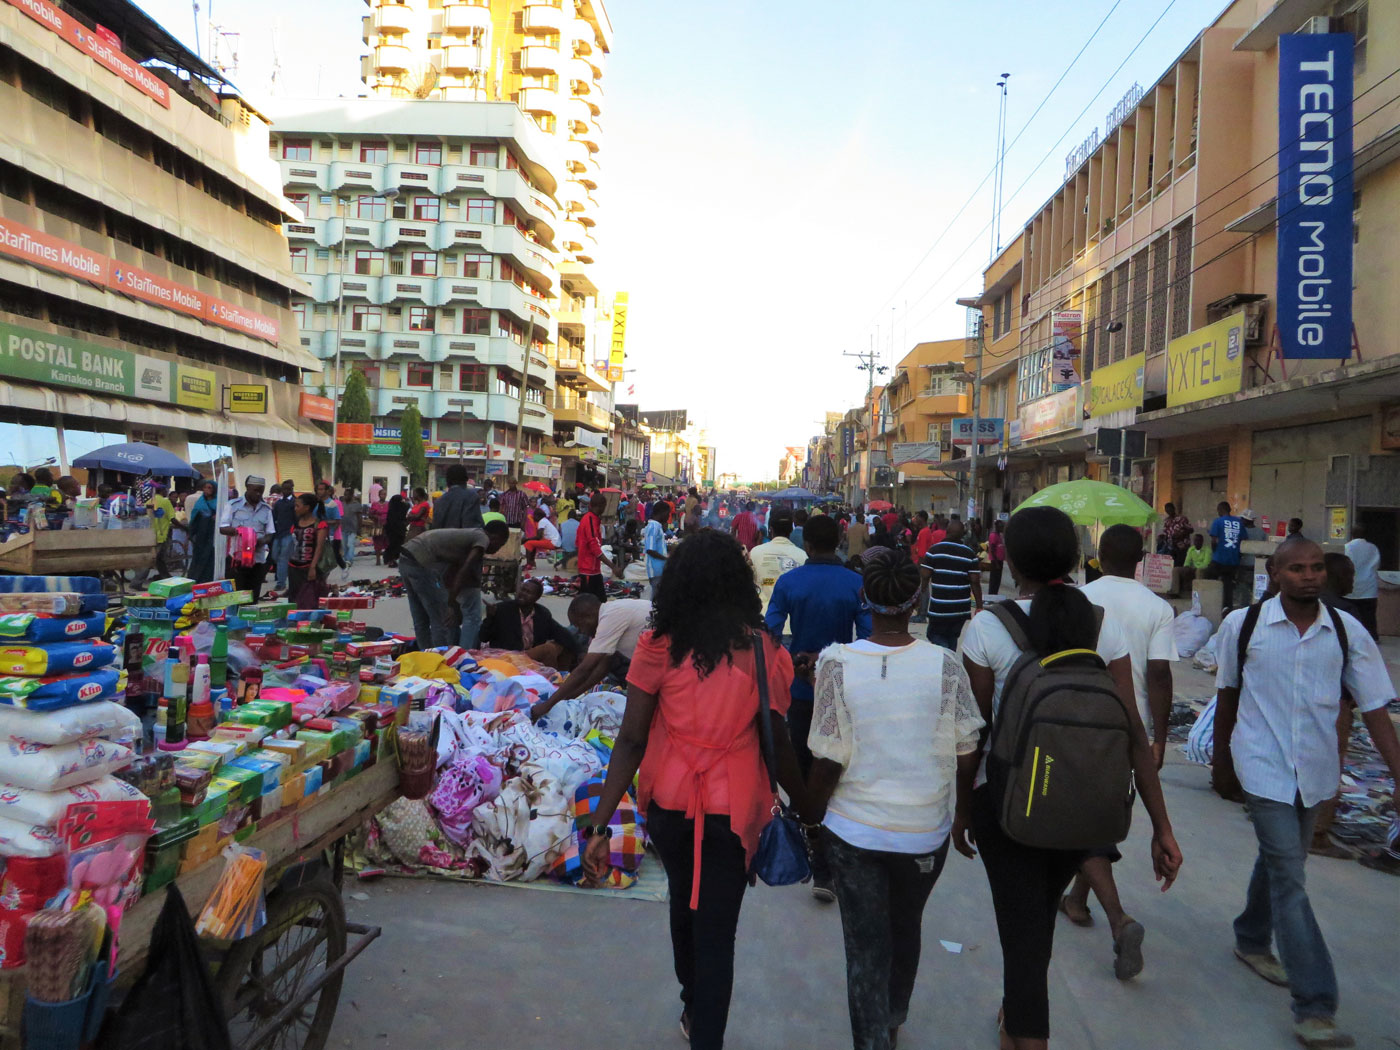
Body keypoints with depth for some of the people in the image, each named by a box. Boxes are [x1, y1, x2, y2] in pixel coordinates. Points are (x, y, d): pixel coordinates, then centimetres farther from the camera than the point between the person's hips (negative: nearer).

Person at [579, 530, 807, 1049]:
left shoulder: (659, 646, -12)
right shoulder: (763, 650, -12)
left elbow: (630, 740, -13)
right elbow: (777, 743, -7)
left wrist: (599, 825, -8)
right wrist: (803, 805, 9)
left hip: (669, 802, 2)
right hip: (733, 807, -2)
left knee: (684, 902, 27)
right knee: (716, 931, 11)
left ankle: (693, 1008, 49)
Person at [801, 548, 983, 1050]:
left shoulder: (837, 664, -18)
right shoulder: (945, 666, -15)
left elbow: (827, 763, -14)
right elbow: (968, 755, -8)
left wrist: (810, 817, 3)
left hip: (853, 832, -2)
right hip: (924, 830, 3)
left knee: (865, 946, 14)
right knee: (905, 931, 27)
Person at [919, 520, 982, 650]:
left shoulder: (934, 550, -6)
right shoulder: (970, 554, 1)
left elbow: (924, 577, -7)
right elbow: (975, 582, -2)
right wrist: (979, 607, 4)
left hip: (939, 607, -3)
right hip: (961, 608, 3)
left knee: (935, 635, 9)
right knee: (952, 637, 19)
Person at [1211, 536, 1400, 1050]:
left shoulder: (1347, 631, -5)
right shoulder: (1242, 624, -10)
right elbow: (1228, 694, 3)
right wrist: (1221, 759, 11)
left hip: (1315, 771, 4)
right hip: (1263, 769, -3)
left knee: (1280, 862, 21)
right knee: (1289, 878, -7)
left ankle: (1252, 940, 45)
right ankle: (1314, 1007, -3)